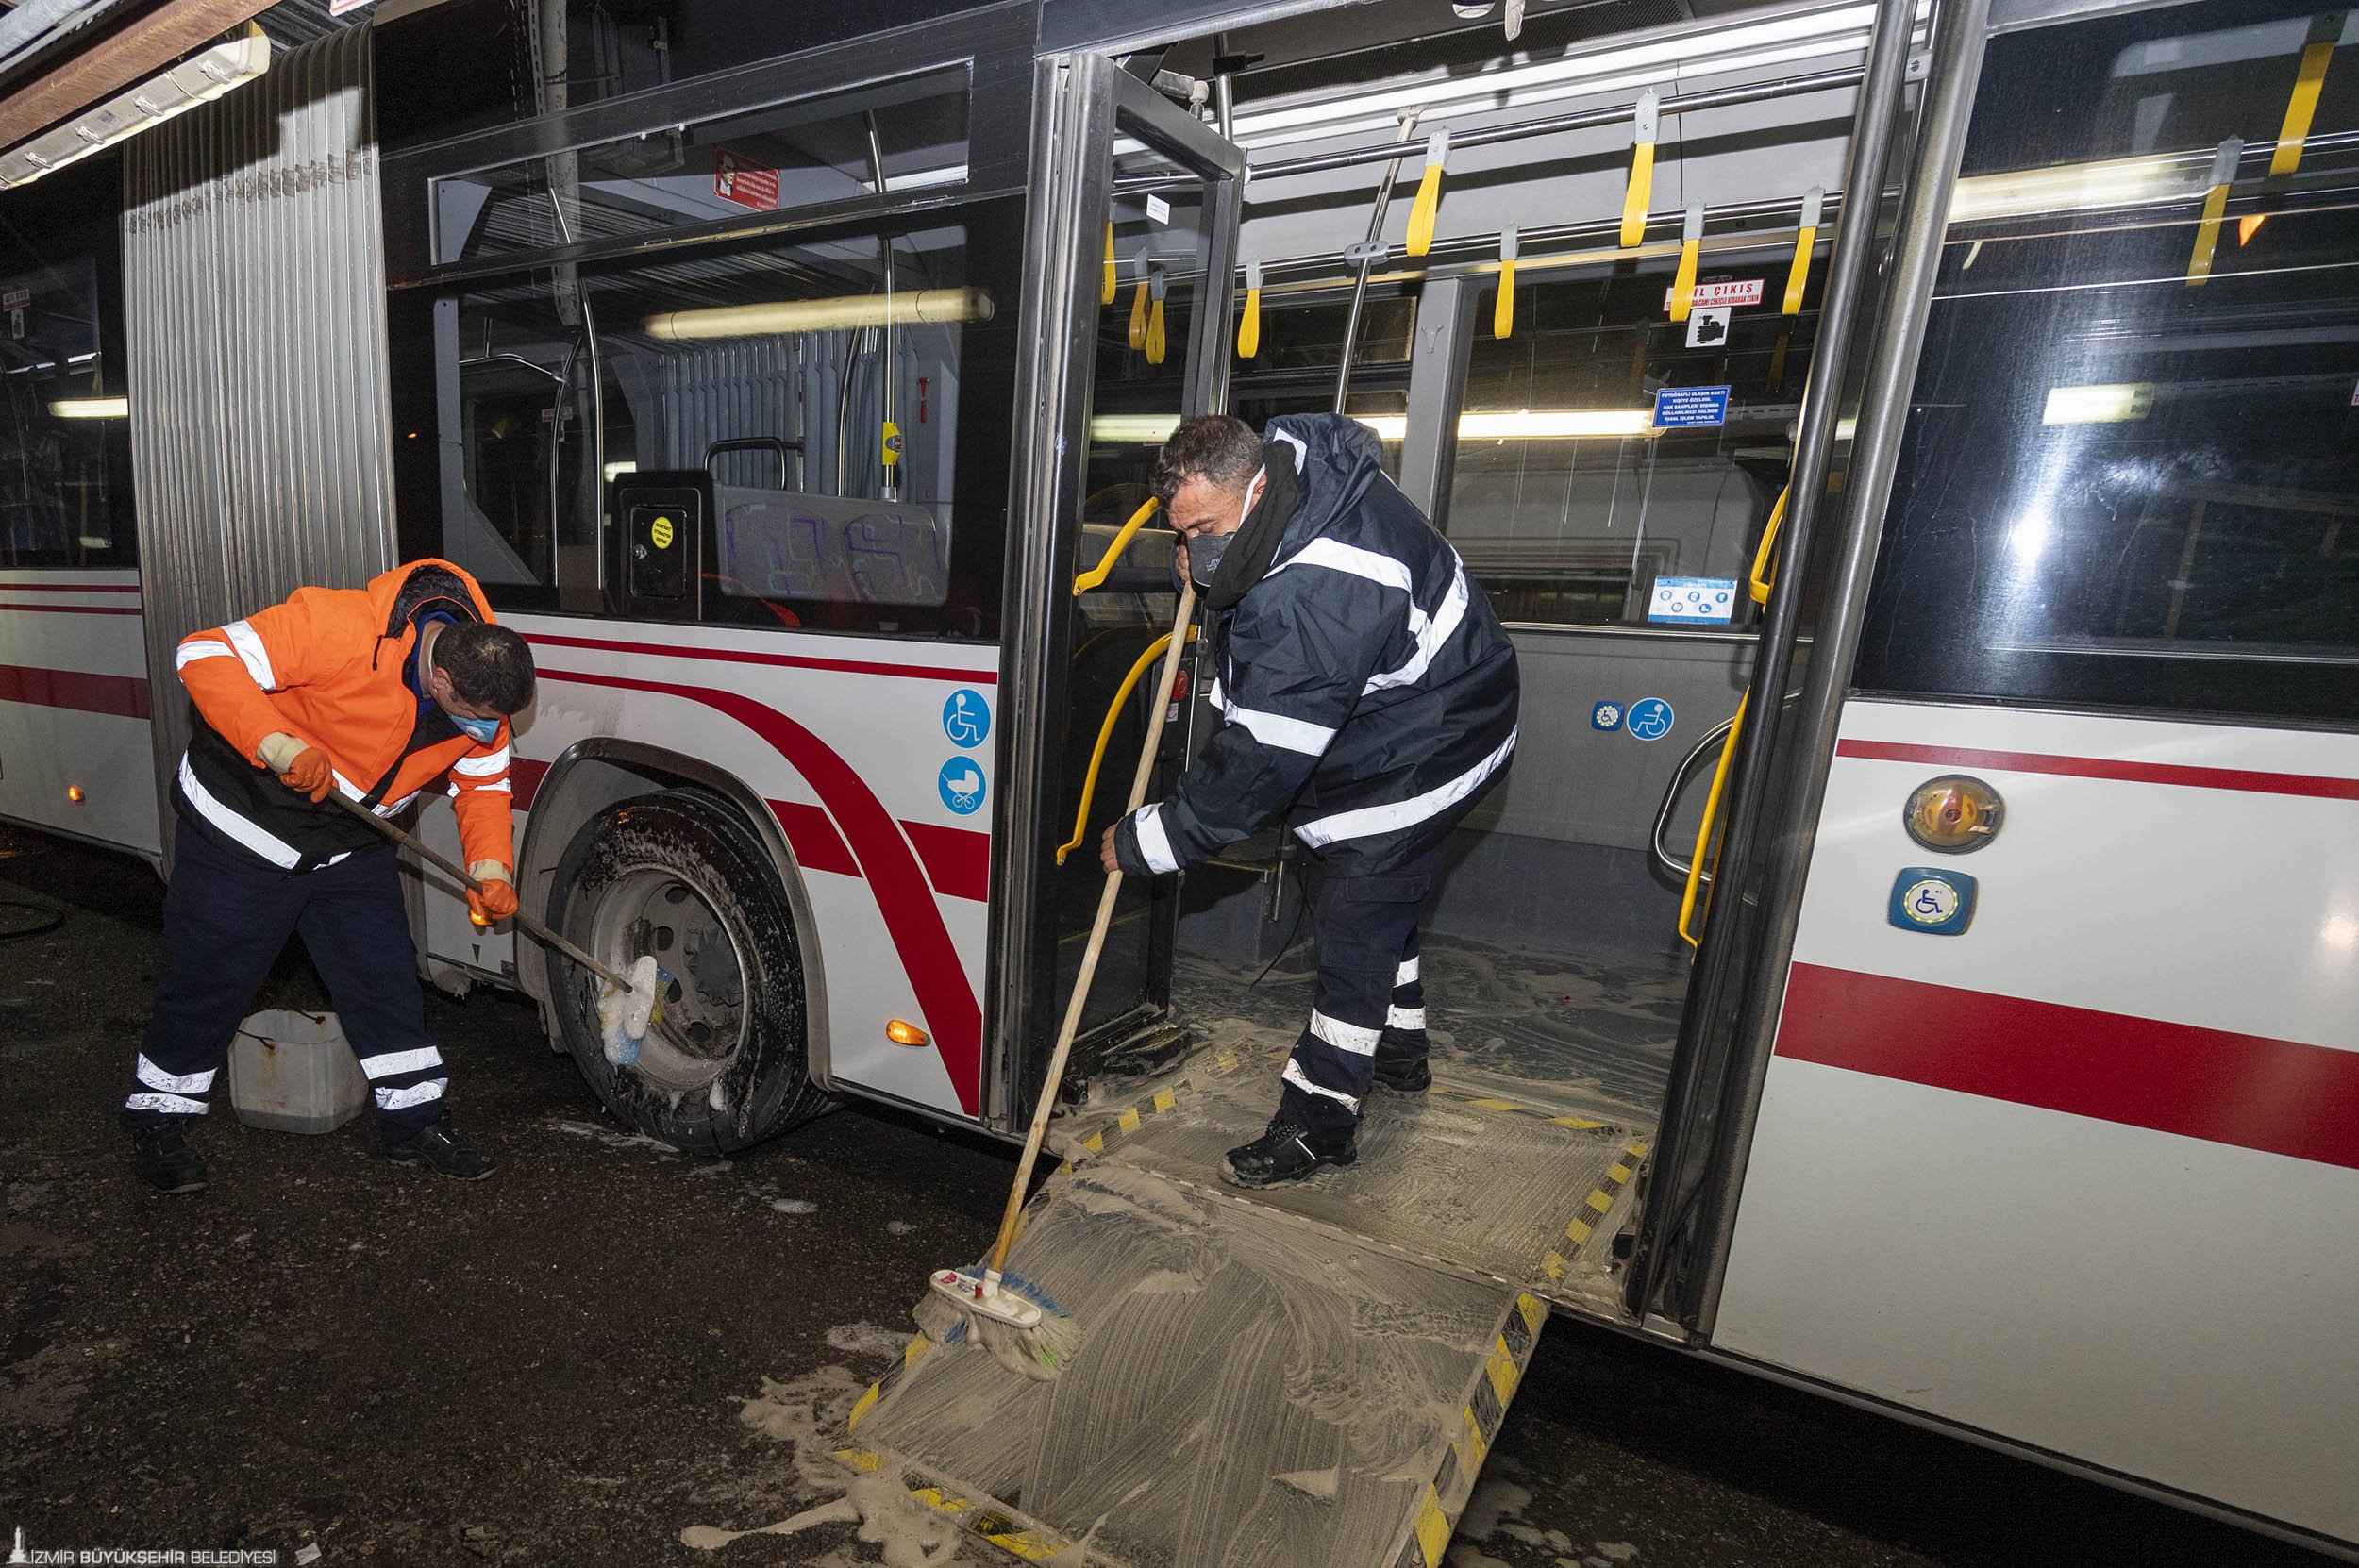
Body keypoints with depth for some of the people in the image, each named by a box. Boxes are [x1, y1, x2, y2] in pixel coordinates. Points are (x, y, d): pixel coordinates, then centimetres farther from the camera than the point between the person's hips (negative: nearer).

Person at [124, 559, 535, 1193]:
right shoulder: (339, 627, -31)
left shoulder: (485, 696, -12)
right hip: (242, 825, -5)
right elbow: (205, 655, -24)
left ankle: (414, 1121, 18)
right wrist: (278, 746, -36)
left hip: (351, 847, 5)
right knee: (208, 980, 7)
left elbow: (483, 786, -1)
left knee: (388, 979, 6)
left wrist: (491, 869, -15)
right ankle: (158, 1122, 31)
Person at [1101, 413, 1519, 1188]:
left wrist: (1146, 841, -26)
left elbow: (1262, 762, -36)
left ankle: (1319, 1124, 12)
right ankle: (1398, 1050, 44)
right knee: (1379, 904, 23)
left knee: (1355, 929, -4)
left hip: (1419, 758, -10)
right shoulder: (1282, 456, -10)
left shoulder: (1316, 599, -39)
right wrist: (1208, 575, -7)